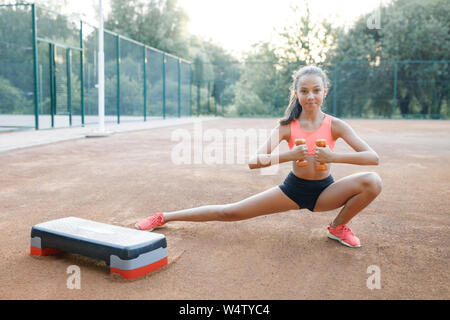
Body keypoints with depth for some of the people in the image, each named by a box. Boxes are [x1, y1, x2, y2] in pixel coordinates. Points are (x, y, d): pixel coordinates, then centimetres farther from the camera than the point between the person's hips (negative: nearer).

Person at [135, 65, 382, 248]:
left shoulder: (335, 125, -12)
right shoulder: (286, 126, -13)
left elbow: (373, 157, -19)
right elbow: (254, 162, -23)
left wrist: (334, 157, -35)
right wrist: (288, 156, -40)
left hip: (324, 191, 1)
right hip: (293, 188, 0)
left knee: (372, 182, -25)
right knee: (230, 212, -5)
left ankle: (338, 226, 1)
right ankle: (165, 217, 11)